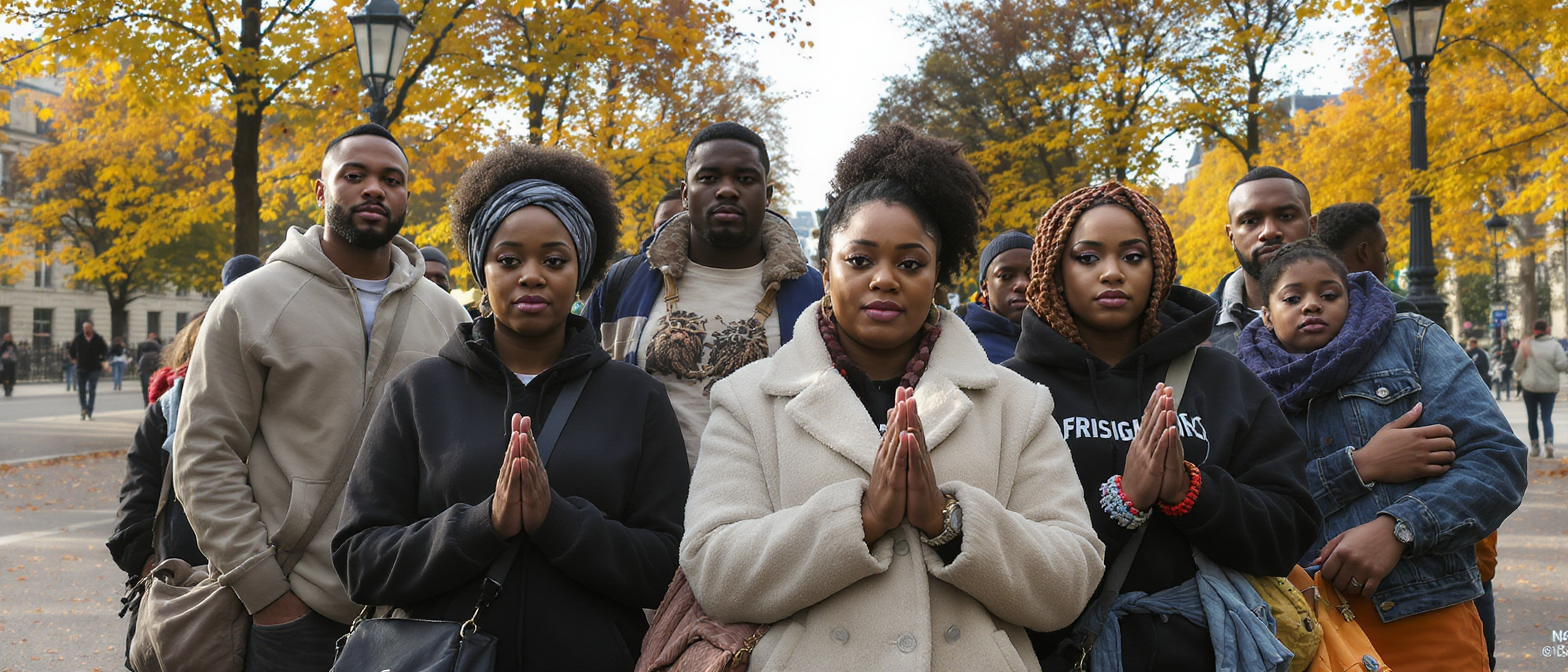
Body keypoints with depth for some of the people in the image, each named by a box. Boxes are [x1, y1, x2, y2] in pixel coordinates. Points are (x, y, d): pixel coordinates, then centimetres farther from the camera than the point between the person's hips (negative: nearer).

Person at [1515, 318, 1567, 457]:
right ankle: (1549, 442, -22)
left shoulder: (1527, 344, -4)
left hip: (1530, 385, 0)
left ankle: (1535, 445, 11)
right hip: (1550, 387, 0)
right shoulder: (1555, 345, -4)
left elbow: (1517, 366, 1)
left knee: (1532, 418, 12)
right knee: (1547, 417, 1)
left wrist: (1521, 373, 21)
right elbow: (1562, 365, -11)